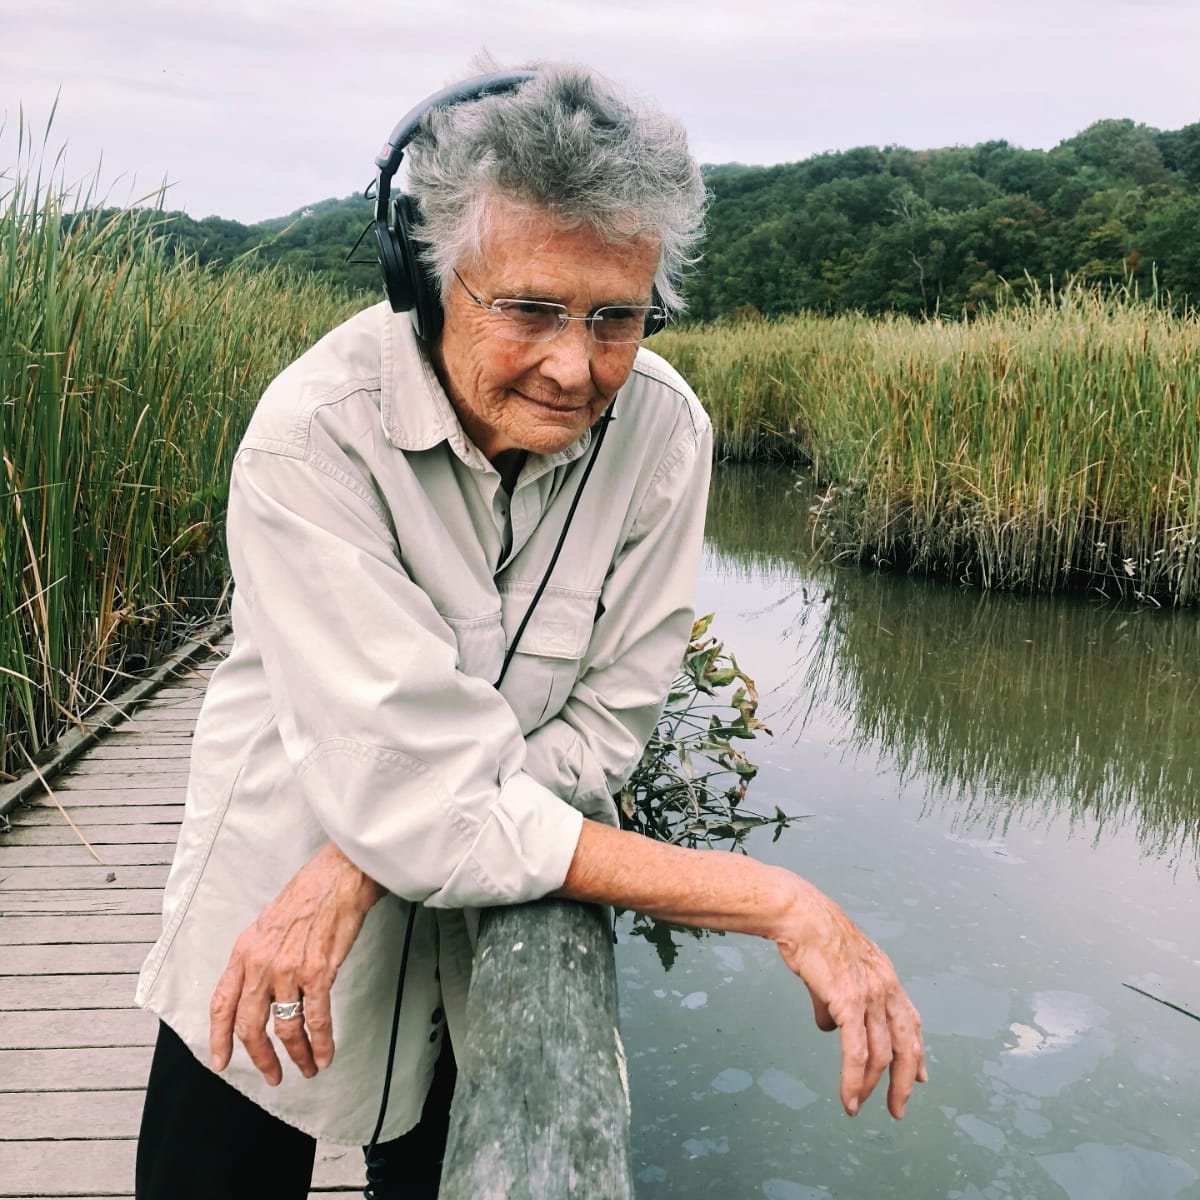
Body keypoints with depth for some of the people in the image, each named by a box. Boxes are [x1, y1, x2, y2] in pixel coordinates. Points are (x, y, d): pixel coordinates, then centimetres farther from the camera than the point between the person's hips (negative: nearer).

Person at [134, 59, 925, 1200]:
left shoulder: (663, 433, -18)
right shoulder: (315, 435, -30)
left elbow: (600, 725, -12)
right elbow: (420, 809, -33)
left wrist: (360, 863, -26)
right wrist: (781, 903, -33)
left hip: (494, 945, 3)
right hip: (270, 934, -2)